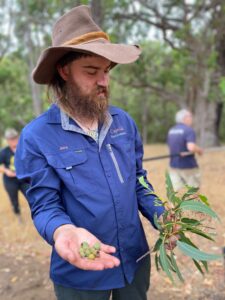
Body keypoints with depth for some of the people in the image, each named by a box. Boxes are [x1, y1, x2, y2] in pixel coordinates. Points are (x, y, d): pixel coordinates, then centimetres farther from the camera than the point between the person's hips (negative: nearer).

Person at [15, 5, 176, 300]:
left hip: (136, 260, 5)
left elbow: (138, 180, 8)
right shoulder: (36, 137, -16)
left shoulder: (123, 121, -1)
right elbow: (44, 204, -15)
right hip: (81, 275, -4)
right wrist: (63, 231, -37)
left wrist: (161, 217, -9)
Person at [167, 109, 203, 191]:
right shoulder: (189, 130, -14)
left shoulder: (171, 131, 9)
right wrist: (199, 150, -8)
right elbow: (191, 147, -27)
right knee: (195, 190, 15)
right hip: (188, 166, -6)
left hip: (174, 165, 6)